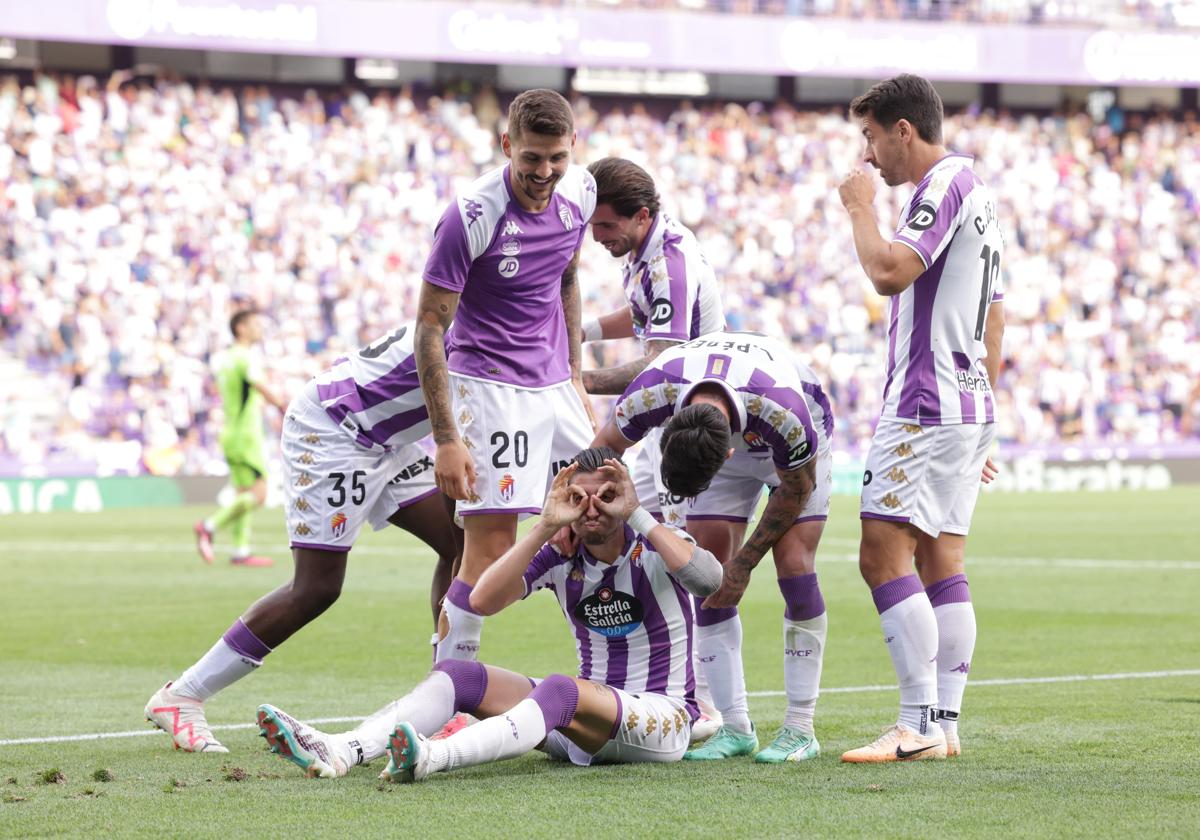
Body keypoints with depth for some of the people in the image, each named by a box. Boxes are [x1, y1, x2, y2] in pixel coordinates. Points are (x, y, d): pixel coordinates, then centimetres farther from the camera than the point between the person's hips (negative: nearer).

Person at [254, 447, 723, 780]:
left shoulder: (654, 546, -7)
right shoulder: (561, 558, 4)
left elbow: (708, 581, -31)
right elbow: (482, 601, -12)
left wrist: (637, 516, -28)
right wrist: (544, 527, -19)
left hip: (663, 718, -6)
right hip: (584, 719, 6)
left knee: (563, 690, -37)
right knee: (458, 675, -13)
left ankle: (434, 757, -63)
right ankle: (339, 752, -38)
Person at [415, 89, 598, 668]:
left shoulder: (579, 193, 1)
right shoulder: (471, 216, -19)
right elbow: (430, 327, -15)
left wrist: (574, 379, 17)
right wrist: (446, 439, -19)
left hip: (553, 387, 7)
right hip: (491, 388, -7)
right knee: (490, 554, -13)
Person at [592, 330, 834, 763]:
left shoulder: (783, 409, -44)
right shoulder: (652, 392, -37)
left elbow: (796, 488, -23)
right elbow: (603, 450, -13)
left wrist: (744, 562, -18)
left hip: (796, 453, -4)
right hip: (728, 435, 4)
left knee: (793, 564, -17)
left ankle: (801, 729, -10)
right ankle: (735, 727, -1)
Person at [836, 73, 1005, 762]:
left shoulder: (944, 183, -11)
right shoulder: (977, 192, 20)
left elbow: (890, 271, -25)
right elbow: (995, 320, 24)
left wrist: (861, 207, -8)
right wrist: (982, 423, 26)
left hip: (925, 407, -10)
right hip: (968, 406, 10)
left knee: (884, 556, -12)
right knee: (943, 566, 8)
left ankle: (919, 726, -16)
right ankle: (945, 725, 6)